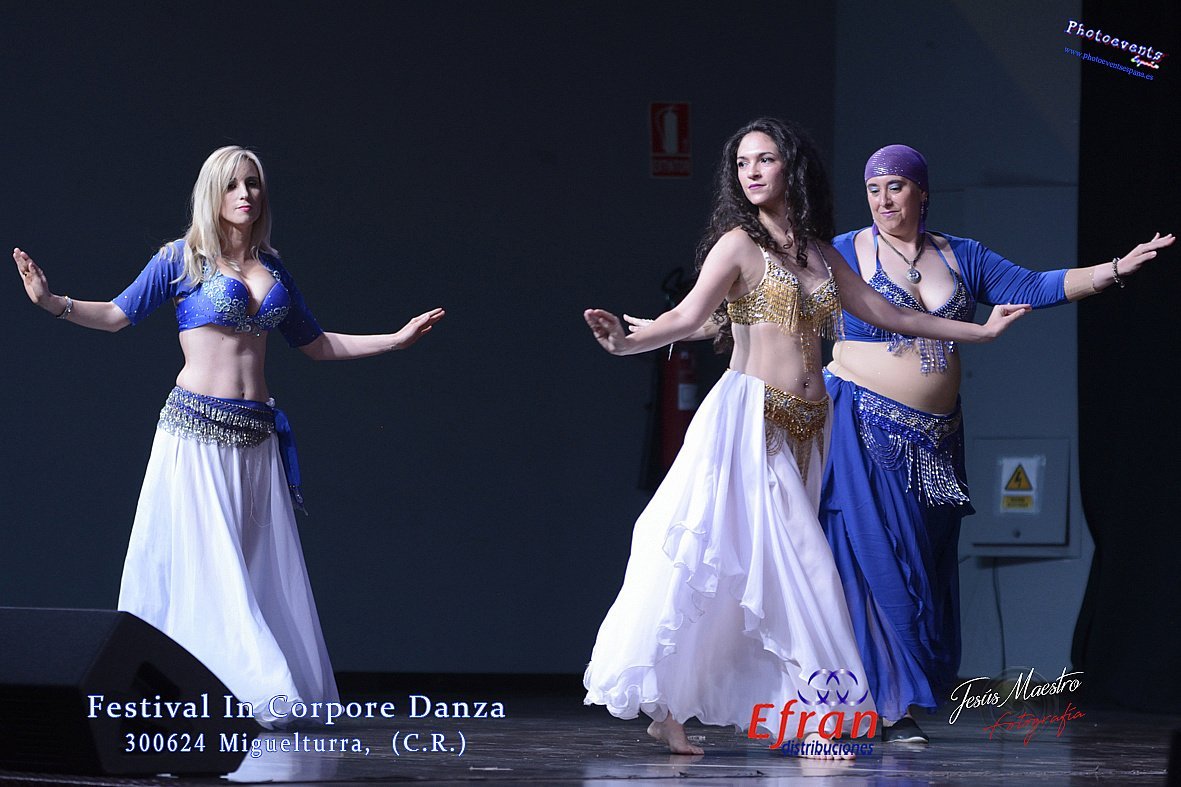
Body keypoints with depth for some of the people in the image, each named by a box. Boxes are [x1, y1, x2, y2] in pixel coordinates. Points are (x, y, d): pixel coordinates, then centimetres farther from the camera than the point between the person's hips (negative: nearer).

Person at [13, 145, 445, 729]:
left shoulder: (273, 268, 14)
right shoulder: (182, 258, 1)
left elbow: (316, 345, 22)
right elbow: (117, 315, 0)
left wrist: (398, 338, 21)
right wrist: (53, 303, -15)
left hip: (257, 436, 5)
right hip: (195, 429, -4)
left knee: (264, 566, 1)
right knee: (206, 561, -8)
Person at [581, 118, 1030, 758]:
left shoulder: (819, 254, 16)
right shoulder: (738, 244, -1)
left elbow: (888, 315, 25)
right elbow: (689, 316, -14)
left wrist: (981, 330, 31)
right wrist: (626, 342, -33)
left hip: (803, 429, 6)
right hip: (749, 417, -6)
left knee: (769, 568, 2)